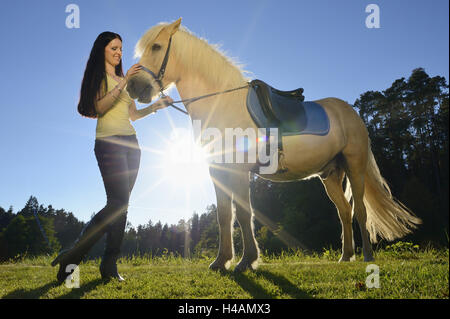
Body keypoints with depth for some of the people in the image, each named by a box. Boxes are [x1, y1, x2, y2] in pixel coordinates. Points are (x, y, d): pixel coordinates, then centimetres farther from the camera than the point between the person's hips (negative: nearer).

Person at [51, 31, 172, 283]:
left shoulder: (124, 79, 23)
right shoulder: (98, 76, 3)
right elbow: (100, 106, -14)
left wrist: (157, 106, 11)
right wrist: (124, 82, -18)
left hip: (131, 142, 7)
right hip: (109, 142, -7)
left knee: (121, 205, 0)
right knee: (118, 203, -17)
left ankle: (110, 265, 2)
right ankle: (71, 258, -11)